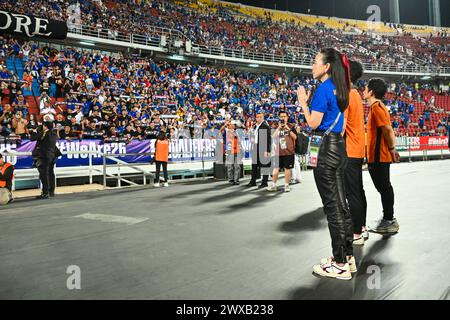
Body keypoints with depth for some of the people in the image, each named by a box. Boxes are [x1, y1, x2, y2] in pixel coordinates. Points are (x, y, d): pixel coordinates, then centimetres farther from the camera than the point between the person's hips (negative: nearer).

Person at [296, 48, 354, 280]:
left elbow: (313, 123, -13)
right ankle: (347, 257, 24)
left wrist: (303, 103, 0)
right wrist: (309, 102, 19)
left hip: (326, 149, -10)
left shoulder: (323, 88, -12)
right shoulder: (337, 89, 15)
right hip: (338, 147, 10)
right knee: (340, 204, 14)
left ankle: (340, 264, 5)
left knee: (332, 207, -4)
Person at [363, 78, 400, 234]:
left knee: (384, 187, -3)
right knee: (384, 187, 15)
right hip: (379, 156, 10)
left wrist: (392, 149, -14)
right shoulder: (378, 106, 17)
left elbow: (388, 129, -22)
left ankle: (389, 221, 4)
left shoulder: (376, 107, -13)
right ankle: (388, 219, 24)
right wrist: (391, 148, 14)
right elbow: (388, 130, 18)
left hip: (378, 156, -10)